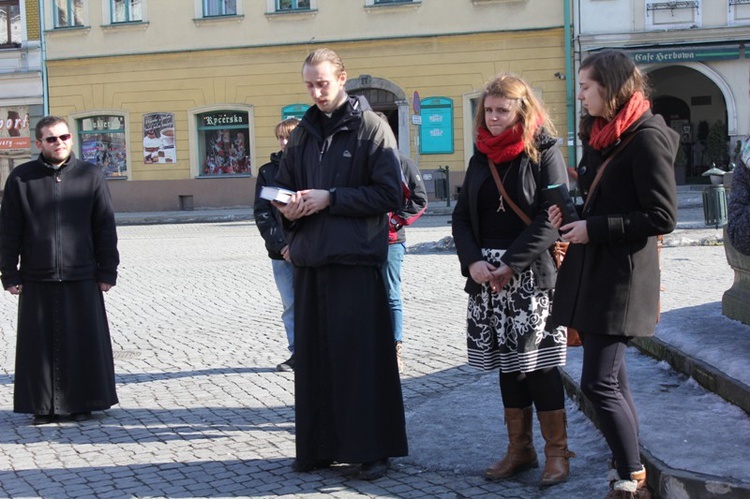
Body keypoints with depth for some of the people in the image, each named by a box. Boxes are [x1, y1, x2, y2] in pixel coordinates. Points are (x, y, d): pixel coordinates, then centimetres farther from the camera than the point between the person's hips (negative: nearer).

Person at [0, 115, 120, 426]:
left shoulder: (90, 176, 3)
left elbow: (105, 227, 5)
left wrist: (107, 271, 1)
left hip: (81, 278, 0)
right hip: (36, 280, 0)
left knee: (85, 343, 4)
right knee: (40, 344, 5)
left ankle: (82, 403, 18)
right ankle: (43, 406, 17)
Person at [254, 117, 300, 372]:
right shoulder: (268, 171, 9)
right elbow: (261, 213, 5)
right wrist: (280, 244, -7)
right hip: (281, 252, 3)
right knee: (290, 305, 9)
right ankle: (297, 353, 18)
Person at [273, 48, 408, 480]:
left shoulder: (371, 127, -2)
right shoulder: (304, 132, 16)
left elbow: (391, 194, -9)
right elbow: (283, 187, 22)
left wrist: (330, 198, -13)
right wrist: (288, 208, -1)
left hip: (356, 260, -5)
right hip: (310, 259, 6)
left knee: (362, 356, -2)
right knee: (313, 356, 7)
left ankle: (373, 448, 9)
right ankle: (320, 445, 18)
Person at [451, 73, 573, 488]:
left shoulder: (544, 153, -4)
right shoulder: (481, 157, 12)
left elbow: (551, 218, -13)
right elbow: (462, 216, 10)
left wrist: (511, 265, -17)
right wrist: (472, 262, -7)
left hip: (533, 278, -5)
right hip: (487, 278, 5)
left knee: (540, 364, -3)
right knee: (507, 363, 10)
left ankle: (556, 452, 8)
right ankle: (519, 450, 20)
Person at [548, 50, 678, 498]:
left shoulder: (646, 137, -13)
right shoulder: (600, 134, 14)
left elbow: (663, 218, -16)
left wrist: (594, 228, -17)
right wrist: (570, 214, 4)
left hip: (623, 277, -9)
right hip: (591, 273, 9)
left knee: (599, 383, -9)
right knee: (612, 380, 12)